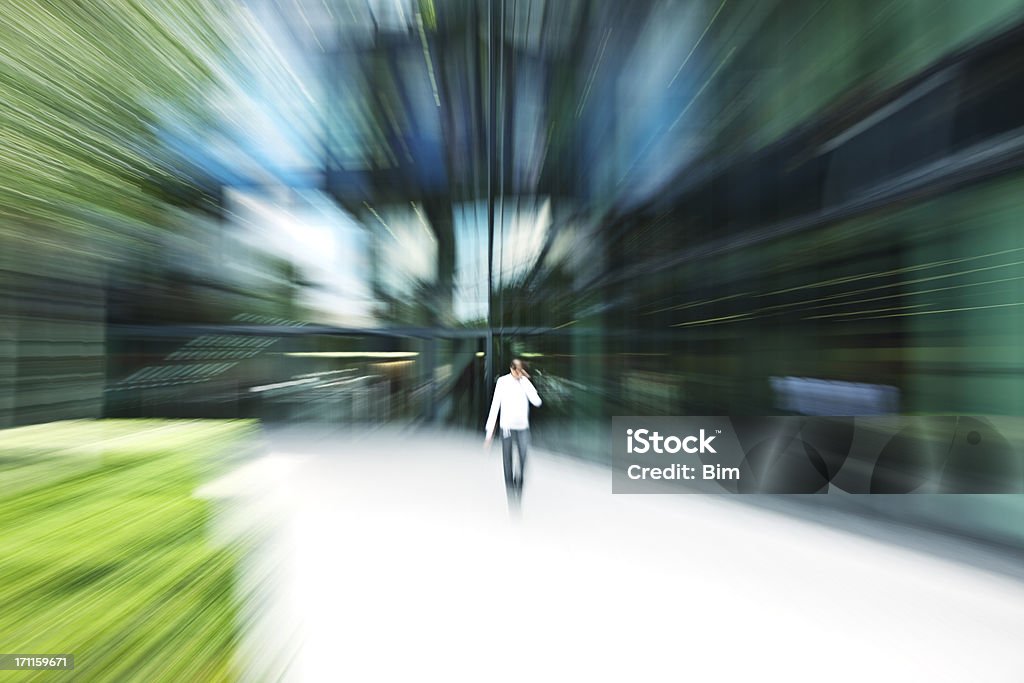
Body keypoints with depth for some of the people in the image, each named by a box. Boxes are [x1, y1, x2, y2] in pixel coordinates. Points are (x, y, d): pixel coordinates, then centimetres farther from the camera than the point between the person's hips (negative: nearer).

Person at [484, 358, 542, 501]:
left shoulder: (525, 382, 0)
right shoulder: (502, 381, -8)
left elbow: (537, 402, -12)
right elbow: (495, 406, -6)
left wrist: (526, 381, -15)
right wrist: (489, 432, -8)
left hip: (523, 427, 2)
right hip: (506, 427, -2)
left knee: (525, 461, -2)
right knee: (508, 462, 4)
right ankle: (510, 490, 23)